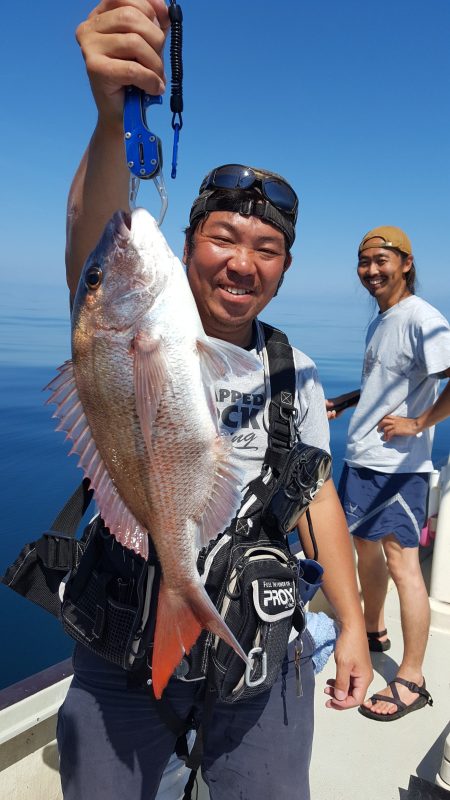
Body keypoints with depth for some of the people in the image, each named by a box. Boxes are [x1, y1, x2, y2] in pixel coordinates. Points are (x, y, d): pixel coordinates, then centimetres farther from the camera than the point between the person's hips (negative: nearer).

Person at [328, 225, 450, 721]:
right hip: (361, 458, 10)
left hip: (397, 465, -10)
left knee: (402, 564, -4)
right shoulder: (380, 320, 14)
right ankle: (373, 632, 42)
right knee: (365, 546, 21)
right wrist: (341, 402, 16)